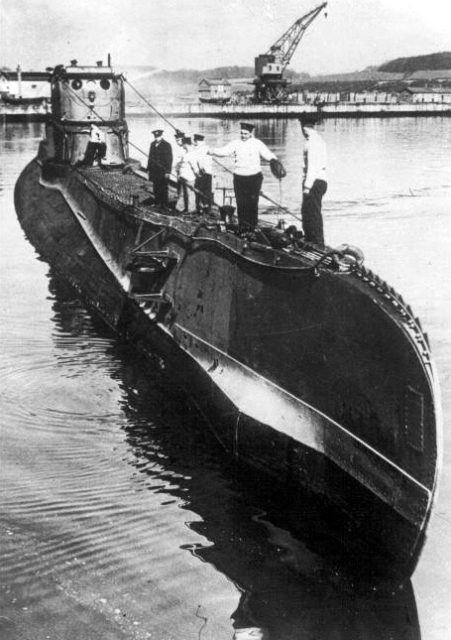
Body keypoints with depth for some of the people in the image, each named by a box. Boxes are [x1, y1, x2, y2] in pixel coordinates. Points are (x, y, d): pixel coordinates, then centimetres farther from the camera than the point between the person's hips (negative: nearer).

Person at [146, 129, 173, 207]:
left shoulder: (166, 145, -6)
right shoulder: (153, 144, 11)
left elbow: (169, 159, -8)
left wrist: (167, 172, -13)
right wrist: (148, 169, 13)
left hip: (163, 172, -5)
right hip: (154, 171, 5)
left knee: (163, 189, -1)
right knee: (156, 188, 8)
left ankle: (164, 205, 6)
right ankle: (157, 204, 15)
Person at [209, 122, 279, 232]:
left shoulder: (257, 144, 1)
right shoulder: (236, 143, 3)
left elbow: (268, 155, -1)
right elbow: (224, 151, -9)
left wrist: (274, 160, -22)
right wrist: (213, 152, -28)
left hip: (254, 177, -1)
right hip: (239, 178, 1)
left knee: (252, 203, -1)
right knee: (241, 204, 2)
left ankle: (252, 228, 9)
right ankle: (242, 229, 12)